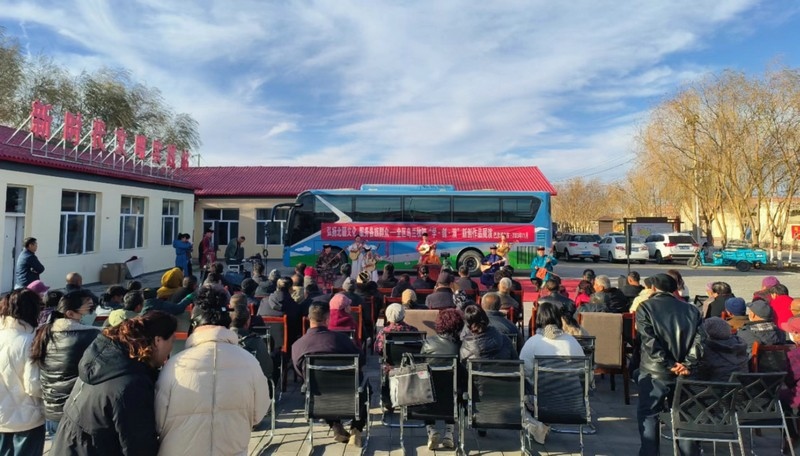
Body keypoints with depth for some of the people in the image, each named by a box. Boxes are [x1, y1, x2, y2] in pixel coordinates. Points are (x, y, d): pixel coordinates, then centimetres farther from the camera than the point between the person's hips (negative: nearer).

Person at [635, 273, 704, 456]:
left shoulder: (645, 307, -2)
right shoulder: (692, 309, 9)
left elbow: (649, 341, -13)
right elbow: (699, 340, -2)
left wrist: (669, 365, -10)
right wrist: (687, 365, -8)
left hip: (655, 371, -4)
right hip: (684, 372, 4)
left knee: (648, 414, 7)